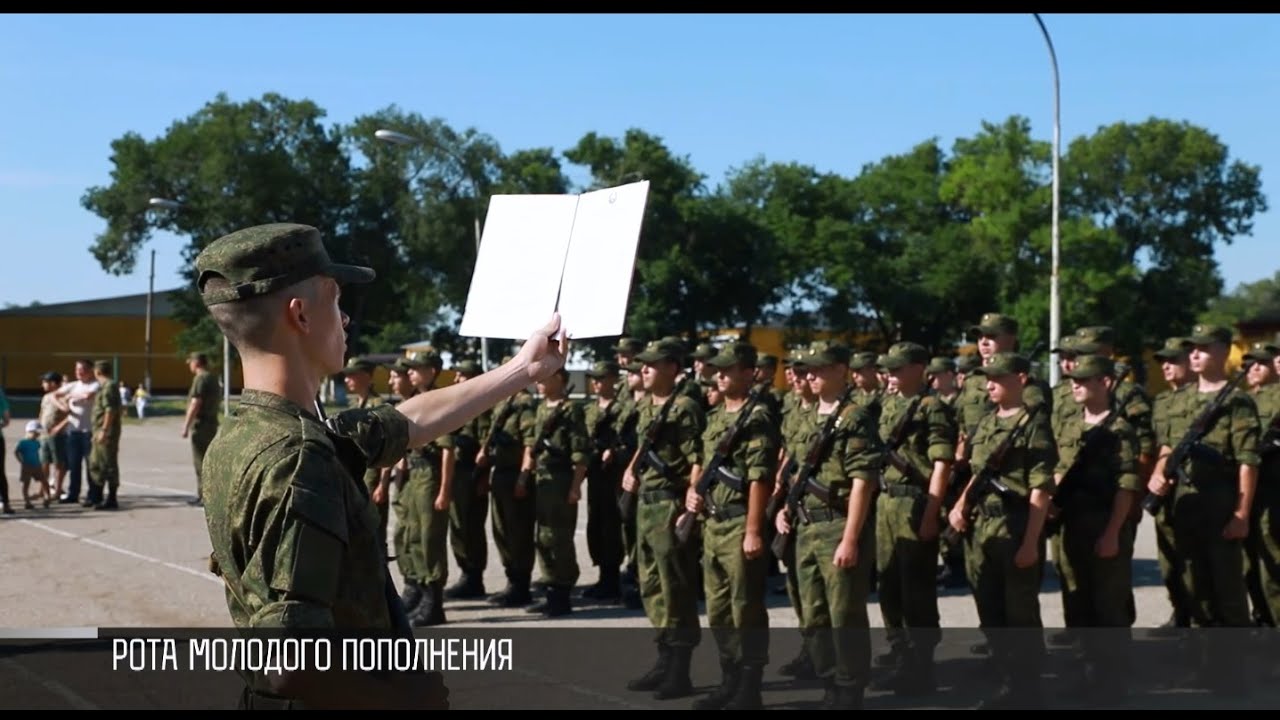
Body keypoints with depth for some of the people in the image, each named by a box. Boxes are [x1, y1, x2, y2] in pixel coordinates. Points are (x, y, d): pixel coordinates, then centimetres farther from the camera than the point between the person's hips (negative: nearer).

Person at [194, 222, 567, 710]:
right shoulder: (298, 461, -27)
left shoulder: (241, 435, 3)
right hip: (335, 699, -9)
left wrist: (523, 370, 23)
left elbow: (407, 422, 15)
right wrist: (416, 696, -20)